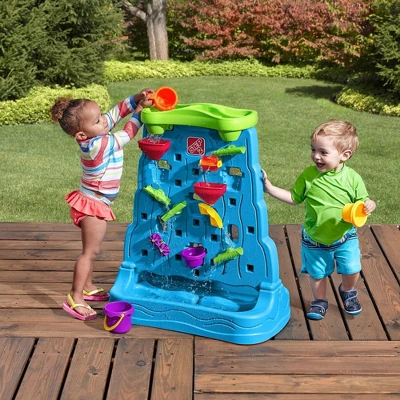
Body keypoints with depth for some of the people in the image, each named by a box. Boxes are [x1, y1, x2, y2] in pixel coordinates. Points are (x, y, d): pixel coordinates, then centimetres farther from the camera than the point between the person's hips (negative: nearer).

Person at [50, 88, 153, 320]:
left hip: (94, 203, 10)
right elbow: (127, 134, -16)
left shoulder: (95, 136, -3)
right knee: (91, 251, -7)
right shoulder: (99, 145, -29)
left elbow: (116, 112, 4)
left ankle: (88, 287, 34)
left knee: (92, 249, 21)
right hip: (93, 205, -10)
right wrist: (139, 112, -6)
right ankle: (75, 298, -4)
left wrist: (136, 100, -9)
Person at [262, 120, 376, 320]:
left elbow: (361, 202, -7)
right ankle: (320, 300, 40)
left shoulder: (352, 178, -16)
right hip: (314, 239, 1)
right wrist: (270, 188, -10)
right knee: (317, 274, 14)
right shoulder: (308, 175, -14)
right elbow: (294, 198, -2)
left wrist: (369, 205, -30)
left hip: (345, 237, -1)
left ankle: (347, 291, 36)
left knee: (352, 270, 2)